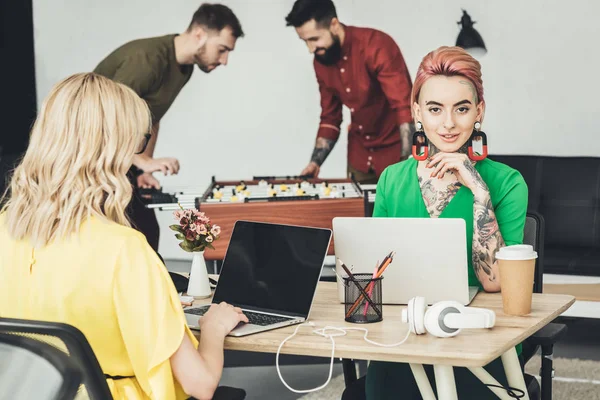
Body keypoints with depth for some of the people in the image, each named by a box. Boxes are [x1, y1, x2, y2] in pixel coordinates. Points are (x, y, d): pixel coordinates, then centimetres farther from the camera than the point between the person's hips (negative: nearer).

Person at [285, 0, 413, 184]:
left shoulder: (377, 46, -24)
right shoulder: (321, 62, -1)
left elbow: (406, 108, -29)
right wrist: (315, 162, -3)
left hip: (397, 149, -6)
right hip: (360, 153, 6)